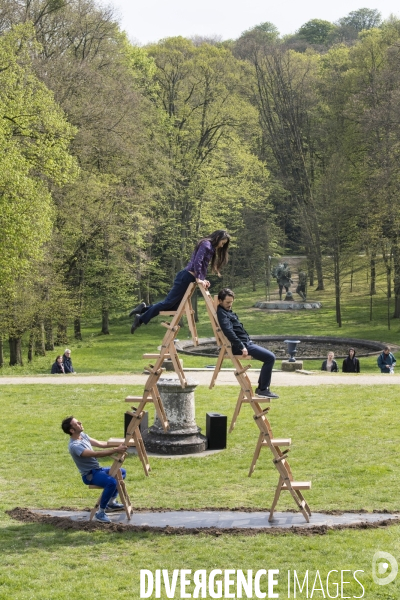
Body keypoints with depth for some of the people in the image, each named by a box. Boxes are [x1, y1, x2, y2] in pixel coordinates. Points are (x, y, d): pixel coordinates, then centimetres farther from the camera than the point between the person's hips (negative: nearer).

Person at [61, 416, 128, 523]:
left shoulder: (82, 435, 4)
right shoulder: (74, 446, -27)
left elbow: (100, 444, 10)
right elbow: (96, 454, -34)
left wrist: (117, 444, 0)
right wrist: (116, 450, -35)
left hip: (97, 469, 10)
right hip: (90, 475, -10)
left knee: (122, 472, 21)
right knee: (111, 482, -34)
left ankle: (111, 503, 26)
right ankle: (100, 512, -21)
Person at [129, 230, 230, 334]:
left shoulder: (211, 248, 21)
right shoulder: (206, 244, -9)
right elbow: (197, 261, -20)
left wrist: (203, 280, 9)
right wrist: (198, 279, -19)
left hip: (189, 278, 10)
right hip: (187, 277, -10)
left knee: (174, 306, 6)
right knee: (169, 302, -9)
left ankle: (144, 308, 8)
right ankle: (141, 319, -4)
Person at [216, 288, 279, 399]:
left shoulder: (227, 311, 19)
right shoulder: (221, 313, -14)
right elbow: (228, 332, -26)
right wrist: (242, 347, -27)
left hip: (246, 343, 11)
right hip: (239, 346, -11)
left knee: (269, 356, 16)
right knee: (270, 357, -16)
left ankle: (261, 387, 15)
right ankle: (263, 389, -11)